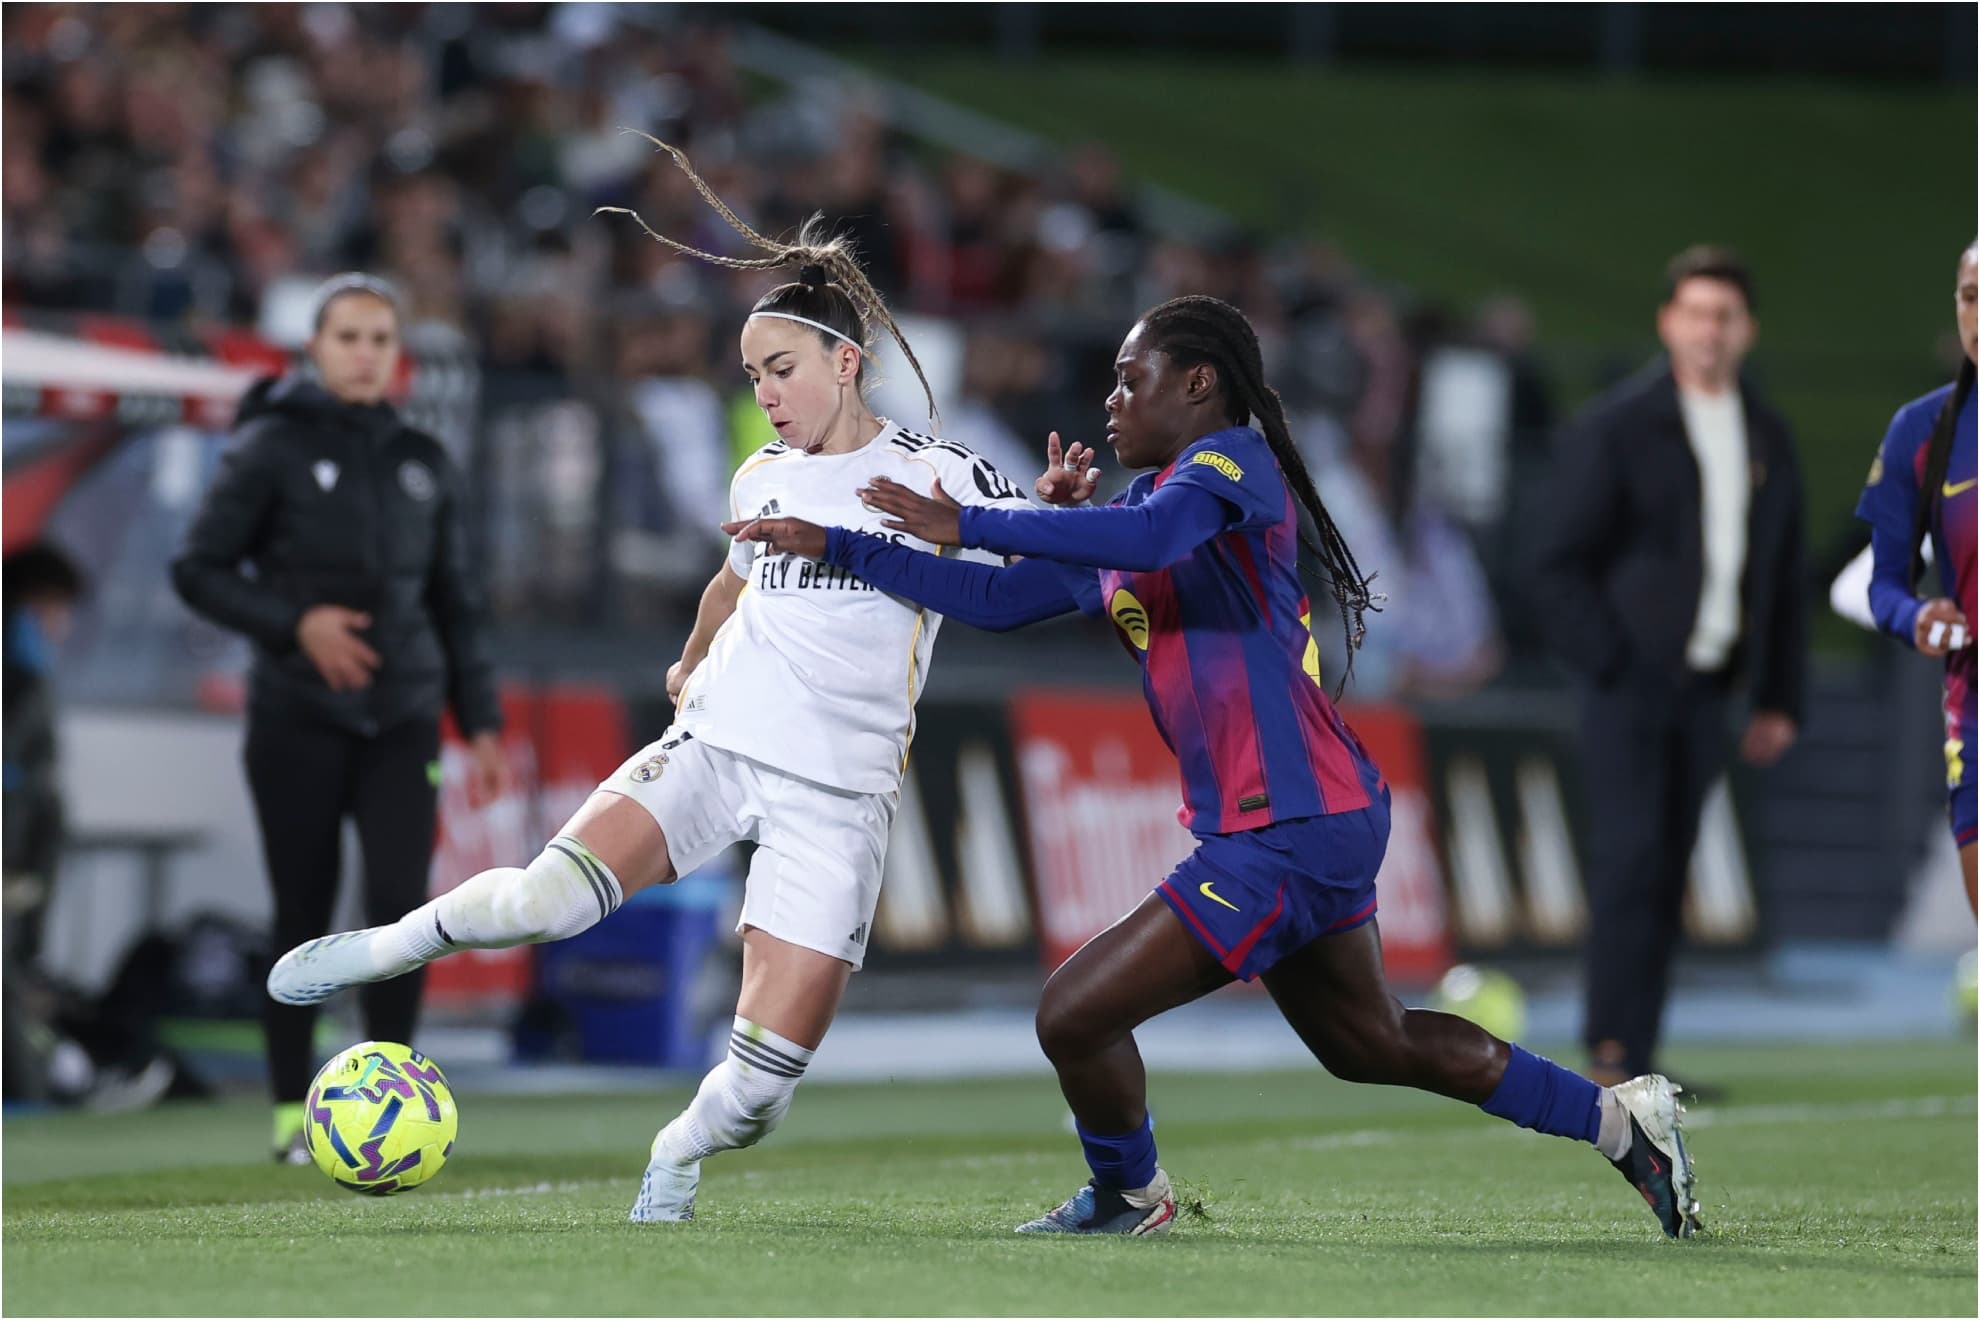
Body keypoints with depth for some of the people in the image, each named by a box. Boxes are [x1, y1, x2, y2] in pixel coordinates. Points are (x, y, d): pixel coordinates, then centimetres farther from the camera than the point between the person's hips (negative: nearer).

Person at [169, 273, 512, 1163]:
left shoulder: (422, 463, 12)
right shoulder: (272, 449, -1)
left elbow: (455, 603, 19)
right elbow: (198, 570, -2)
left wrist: (480, 723, 13)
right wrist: (296, 622, -15)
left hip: (402, 721, 3)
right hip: (299, 721, -3)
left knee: (402, 902, -12)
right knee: (304, 917, -1)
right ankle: (291, 1112, 11)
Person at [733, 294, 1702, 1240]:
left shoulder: (1236, 460, -11)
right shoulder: (1126, 516, 16)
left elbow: (1152, 535, -33)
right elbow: (997, 600, 18)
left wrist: (968, 525, -28)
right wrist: (833, 547, 14)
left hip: (1288, 829, -10)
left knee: (1074, 1015, -8)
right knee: (1372, 1044, 24)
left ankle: (1129, 1197, 18)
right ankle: (1620, 1119, 33)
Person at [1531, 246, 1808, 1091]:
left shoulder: (1768, 441, 13)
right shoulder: (1616, 427, -3)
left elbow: (1784, 577, 19)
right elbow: (1559, 564, -4)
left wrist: (1779, 698, 12)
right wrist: (1607, 666, -11)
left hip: (1706, 690, 5)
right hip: (1632, 679, -5)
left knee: (1667, 876, 4)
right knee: (1631, 857, -14)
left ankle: (1634, 1061, 7)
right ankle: (1609, 1048, -11)